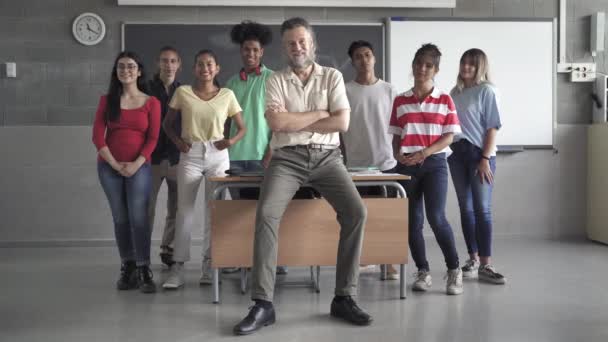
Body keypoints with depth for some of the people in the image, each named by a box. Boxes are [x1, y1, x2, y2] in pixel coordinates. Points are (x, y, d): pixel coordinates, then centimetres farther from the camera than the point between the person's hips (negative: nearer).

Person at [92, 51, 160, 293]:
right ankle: (127, 266, 15)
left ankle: (144, 270, -6)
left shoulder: (151, 102, 3)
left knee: (138, 216, -10)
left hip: (139, 166, -2)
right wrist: (115, 164, -9)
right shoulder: (107, 100, 7)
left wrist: (136, 164, -12)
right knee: (120, 218, 6)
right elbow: (97, 136, 0)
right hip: (109, 166, 2)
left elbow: (152, 138, -2)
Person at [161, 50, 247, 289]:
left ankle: (209, 265, 13)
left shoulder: (227, 95, 3)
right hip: (190, 156, -1)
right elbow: (167, 123, 9)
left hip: (217, 156, 1)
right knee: (184, 211, -3)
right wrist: (177, 140, -8)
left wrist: (231, 141, -11)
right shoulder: (183, 92, 2)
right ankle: (178, 268, 0)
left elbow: (242, 128, 8)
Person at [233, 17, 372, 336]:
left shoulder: (332, 76, 8)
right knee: (266, 214, -25)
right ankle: (263, 304, -20)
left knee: (356, 212, -20)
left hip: (326, 157, 1)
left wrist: (294, 122, -6)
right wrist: (320, 113, -4)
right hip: (288, 157, -1)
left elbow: (342, 122, -5)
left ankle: (344, 297, -9)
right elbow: (277, 123, -10)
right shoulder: (275, 80, 6)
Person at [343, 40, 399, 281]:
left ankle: (387, 262, 9)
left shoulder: (389, 90, 7)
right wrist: (343, 158, 0)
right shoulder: (345, 91, 2)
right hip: (355, 164, -1)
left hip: (385, 163, 1)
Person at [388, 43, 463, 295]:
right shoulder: (400, 101, 8)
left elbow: (449, 136, -1)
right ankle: (423, 272, 17)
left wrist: (425, 153, -14)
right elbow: (396, 136, 11)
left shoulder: (445, 100, 3)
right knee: (413, 220, 4)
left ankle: (454, 270, 1)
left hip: (434, 163, -2)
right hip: (407, 165, 3)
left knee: (436, 217, -14)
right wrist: (397, 154, -9)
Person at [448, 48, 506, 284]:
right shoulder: (455, 92, 13)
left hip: (479, 154, -5)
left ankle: (485, 265, -5)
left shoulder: (486, 91, -3)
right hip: (456, 153, 5)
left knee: (482, 209, -7)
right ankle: (473, 259, 17)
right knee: (466, 208, 8)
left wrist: (485, 158, -14)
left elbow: (492, 127, -7)